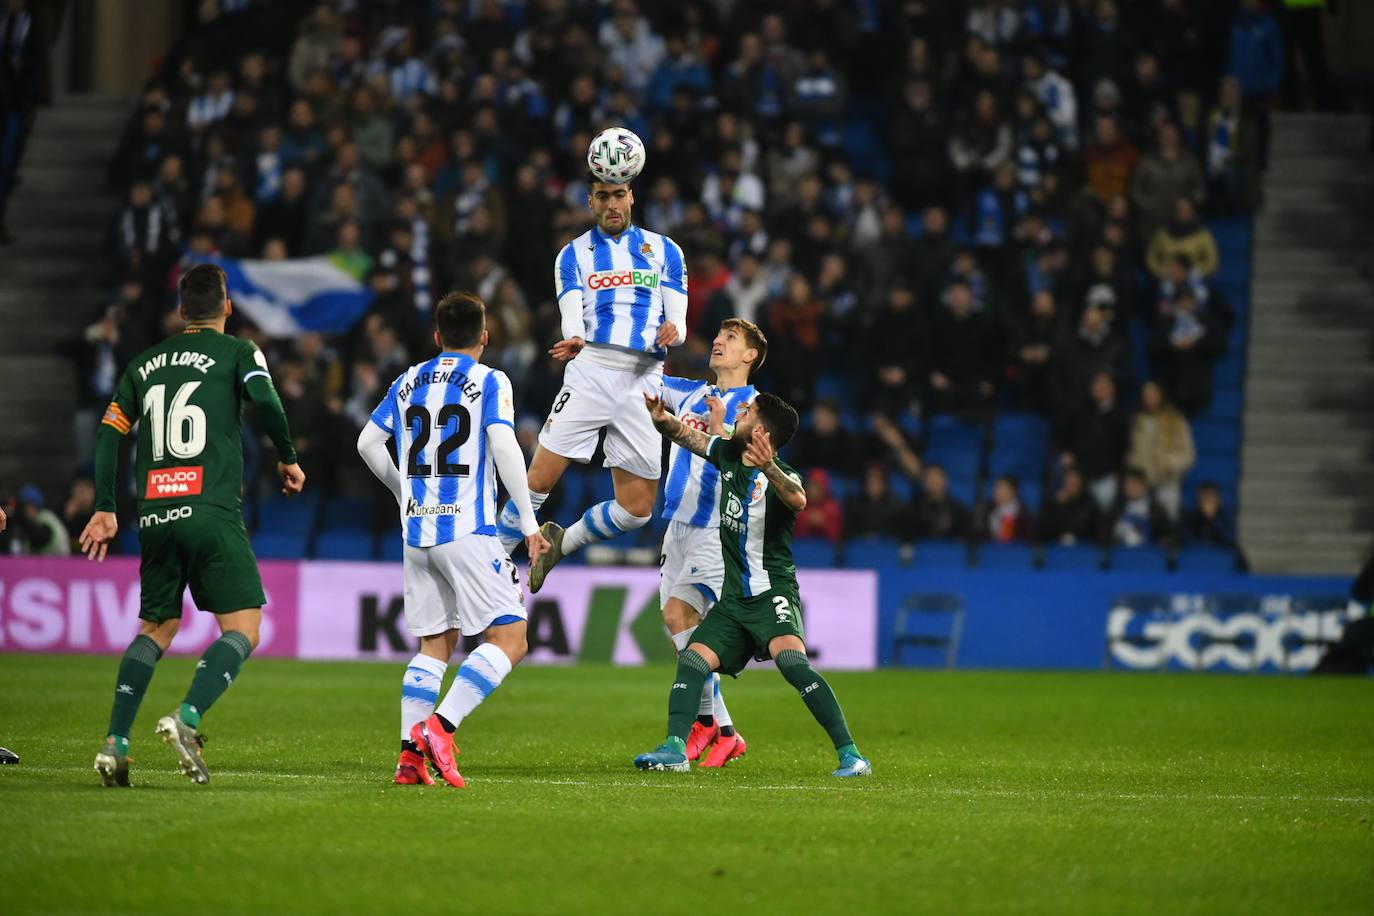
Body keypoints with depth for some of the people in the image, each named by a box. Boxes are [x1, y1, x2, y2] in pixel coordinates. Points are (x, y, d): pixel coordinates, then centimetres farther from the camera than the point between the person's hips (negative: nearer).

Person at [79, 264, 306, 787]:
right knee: (243, 630, -2)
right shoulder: (238, 352, 4)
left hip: (155, 517, 5)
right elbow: (264, 399, -14)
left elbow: (109, 432, 15)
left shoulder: (145, 363, 18)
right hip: (212, 511, -5)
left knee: (156, 628, 16)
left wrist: (105, 509, 19)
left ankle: (115, 743, 3)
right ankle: (186, 719, -24)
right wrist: (288, 459, 1)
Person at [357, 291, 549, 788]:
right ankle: (440, 727, -20)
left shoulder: (408, 381, 13)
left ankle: (411, 754, 0)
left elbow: (368, 442, 16)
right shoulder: (489, 381, -2)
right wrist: (529, 523, -9)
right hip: (467, 530, -6)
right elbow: (504, 447, -13)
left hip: (417, 530, 6)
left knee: (434, 645, 12)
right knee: (509, 639, -4)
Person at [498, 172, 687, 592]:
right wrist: (574, 340, -28)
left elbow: (678, 319, 6)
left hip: (643, 380, 2)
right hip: (590, 370, -2)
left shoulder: (664, 250, 13)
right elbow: (572, 317, -4)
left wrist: (672, 331, -19)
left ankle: (561, 542, 26)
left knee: (637, 509, 3)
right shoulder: (574, 254, 10)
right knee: (540, 478, -13)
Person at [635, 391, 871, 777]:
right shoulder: (727, 454, 7)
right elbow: (686, 435, 20)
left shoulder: (778, 476, -16)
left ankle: (850, 754, -31)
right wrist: (663, 419, -3)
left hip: (772, 593, -8)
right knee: (692, 659, -6)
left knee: (791, 659, -28)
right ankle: (675, 749, -9)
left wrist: (769, 468, -59)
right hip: (734, 598, 8)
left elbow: (798, 500, -40)